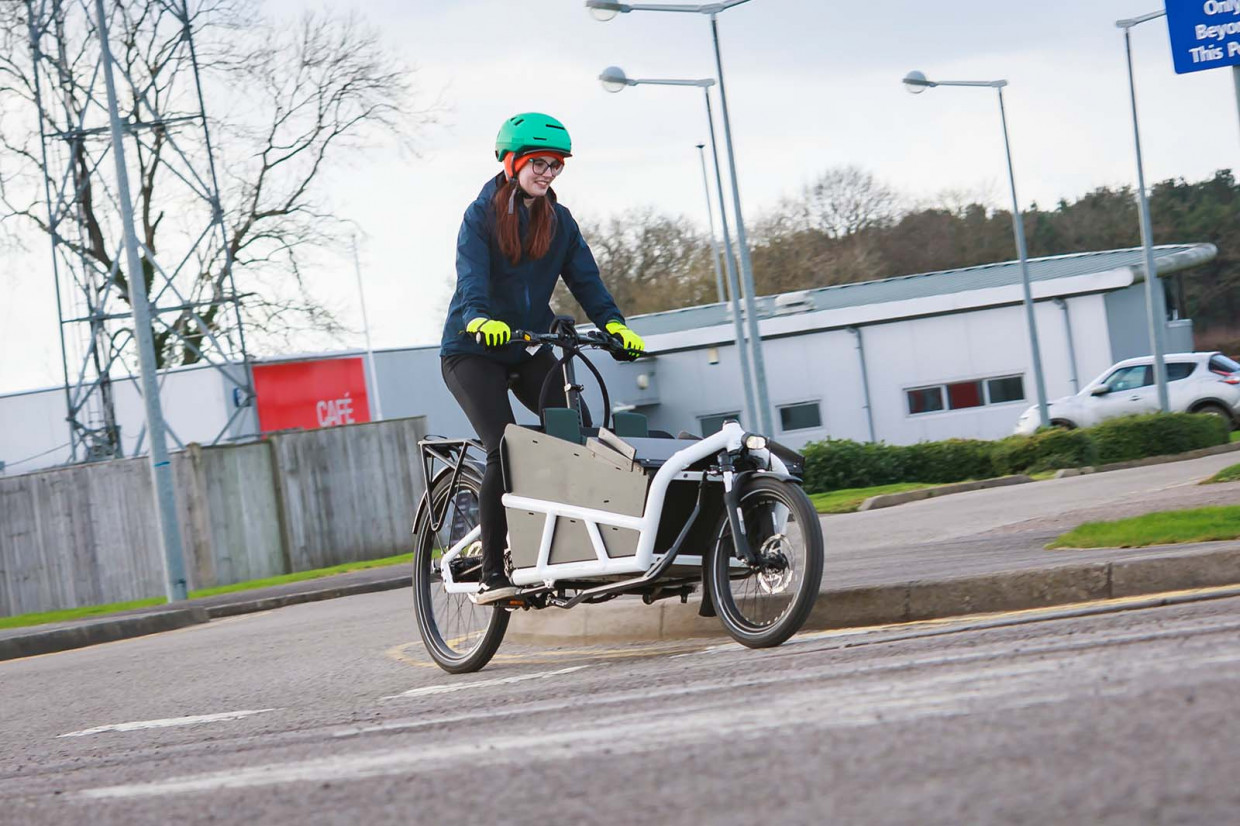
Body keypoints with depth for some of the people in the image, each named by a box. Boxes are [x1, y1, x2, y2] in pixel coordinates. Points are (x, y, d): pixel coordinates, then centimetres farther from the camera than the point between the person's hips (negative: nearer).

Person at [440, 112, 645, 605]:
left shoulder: (559, 221, 8)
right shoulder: (482, 215, -8)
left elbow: (584, 277, -3)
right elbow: (471, 278, -23)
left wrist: (613, 323, -21)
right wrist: (480, 321, -44)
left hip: (528, 350, 5)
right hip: (473, 350, -5)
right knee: (506, 449, -20)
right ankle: (491, 575, -16)